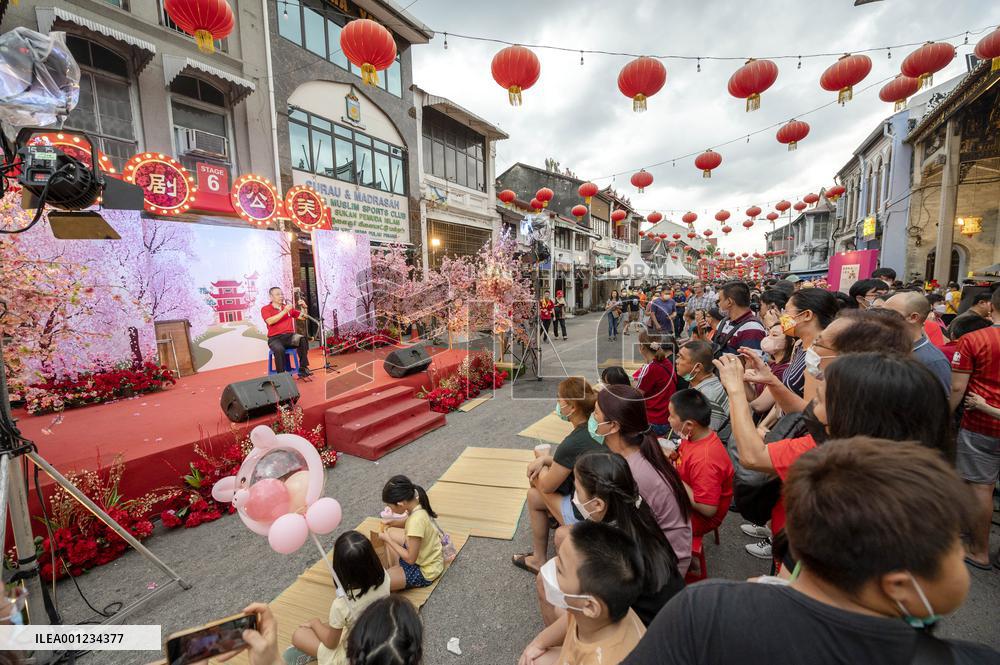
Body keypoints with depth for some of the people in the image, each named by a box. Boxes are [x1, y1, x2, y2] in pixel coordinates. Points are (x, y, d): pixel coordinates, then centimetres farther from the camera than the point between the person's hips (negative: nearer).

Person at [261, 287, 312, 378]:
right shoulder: (265, 309, 6)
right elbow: (270, 321, -13)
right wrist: (284, 311, -18)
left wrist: (303, 308, -2)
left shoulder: (288, 307, 16)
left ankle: (303, 368, -25)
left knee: (303, 339, -30)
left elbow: (302, 317, 17)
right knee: (279, 350, -36)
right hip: (275, 338, -3)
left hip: (290, 336, 3)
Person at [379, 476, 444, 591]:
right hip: (424, 556, 9)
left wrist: (388, 540, -15)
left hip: (425, 570, -8)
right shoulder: (417, 505, -12)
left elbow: (410, 559, -24)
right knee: (389, 532, 18)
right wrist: (391, 523, -2)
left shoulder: (416, 521, -35)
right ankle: (395, 568, 12)